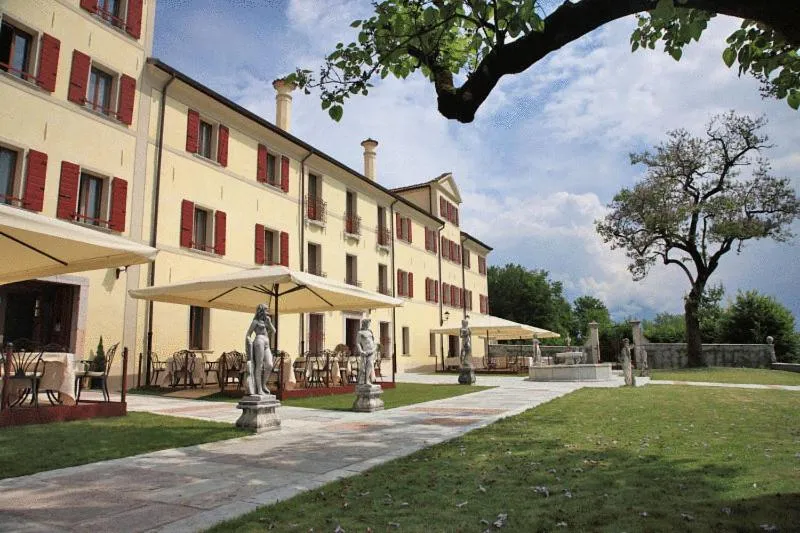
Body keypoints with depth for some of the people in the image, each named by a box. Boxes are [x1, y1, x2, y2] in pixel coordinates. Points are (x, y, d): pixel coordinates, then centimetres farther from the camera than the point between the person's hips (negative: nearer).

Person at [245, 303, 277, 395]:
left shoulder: (266, 322, 24)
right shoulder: (255, 322, 7)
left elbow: (273, 332, 15)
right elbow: (248, 335, 6)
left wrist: (269, 322, 6)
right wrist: (249, 344, -5)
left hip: (267, 345, 6)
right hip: (259, 342, -6)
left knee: (269, 365, -11)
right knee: (259, 366, -9)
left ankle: (263, 385, 5)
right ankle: (259, 389, -8)